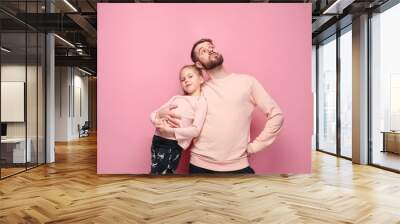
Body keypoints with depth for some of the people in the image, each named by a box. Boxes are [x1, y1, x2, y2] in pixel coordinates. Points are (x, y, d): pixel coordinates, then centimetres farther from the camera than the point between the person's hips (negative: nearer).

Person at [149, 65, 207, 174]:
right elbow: (153, 114, 16)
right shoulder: (176, 98, 17)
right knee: (156, 171, 10)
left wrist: (170, 131, -17)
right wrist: (158, 120, -8)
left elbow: (195, 130, -12)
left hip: (174, 144, -5)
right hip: (158, 139, 6)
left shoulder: (201, 102, 0)